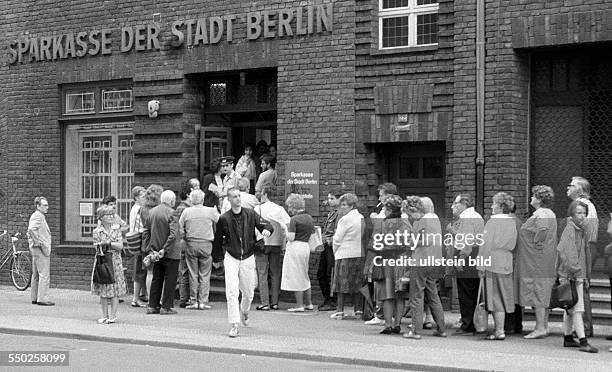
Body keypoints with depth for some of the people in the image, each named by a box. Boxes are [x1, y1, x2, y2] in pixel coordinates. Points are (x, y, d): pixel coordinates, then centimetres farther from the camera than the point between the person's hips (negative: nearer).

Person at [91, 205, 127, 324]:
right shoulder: (97, 231, 0)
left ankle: (113, 316, 4)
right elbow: (98, 249, -1)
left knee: (115, 290, -1)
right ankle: (104, 315, 12)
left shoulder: (117, 228, 3)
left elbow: (120, 246, -2)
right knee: (102, 290, 4)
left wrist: (108, 243, -14)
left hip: (115, 262, 0)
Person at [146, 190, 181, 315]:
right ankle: (166, 307, 4)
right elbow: (173, 234, -22)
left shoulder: (152, 211, 7)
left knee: (156, 279, 14)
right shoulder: (172, 213, -15)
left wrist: (151, 247, 16)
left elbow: (148, 231, 12)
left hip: (156, 250, 7)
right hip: (170, 253, -7)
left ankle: (152, 306, 16)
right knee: (170, 279, 2)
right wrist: (164, 249, -19)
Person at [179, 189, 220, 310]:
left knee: (193, 274, 8)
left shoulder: (186, 212, -1)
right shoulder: (211, 211, -4)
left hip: (191, 245, 1)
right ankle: (203, 301, 3)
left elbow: (180, 229, 0)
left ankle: (193, 301, 10)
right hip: (206, 245, -1)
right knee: (205, 275, 5)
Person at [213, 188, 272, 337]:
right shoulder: (224, 218, -4)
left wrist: (266, 230, -28)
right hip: (231, 258, -2)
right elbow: (218, 239, 8)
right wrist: (216, 258, 14)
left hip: (248, 259, 2)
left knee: (248, 292, 13)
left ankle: (244, 311, 45)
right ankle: (234, 325, -11)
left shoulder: (250, 214, -1)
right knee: (232, 292, -14)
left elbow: (263, 225, -5)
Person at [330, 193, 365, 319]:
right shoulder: (362, 218, 7)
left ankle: (340, 310, -1)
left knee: (342, 282, -1)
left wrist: (335, 252, 9)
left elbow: (337, 239, -9)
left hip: (345, 254, -6)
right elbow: (363, 237, 13)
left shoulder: (345, 219, -12)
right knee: (356, 284, 10)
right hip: (360, 255, 6)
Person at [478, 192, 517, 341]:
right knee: (504, 298, 12)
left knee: (496, 299, -2)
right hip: (507, 264, 7)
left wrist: (481, 267, -10)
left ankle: (499, 331, 0)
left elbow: (486, 245, -13)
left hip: (493, 264, -7)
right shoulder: (512, 223, 7)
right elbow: (512, 245, 12)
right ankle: (500, 328, 18)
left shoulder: (492, 222, -13)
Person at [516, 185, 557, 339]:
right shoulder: (550, 214, 16)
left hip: (537, 262, -10)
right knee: (543, 295, 13)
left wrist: (535, 245, -17)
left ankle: (540, 328, -5)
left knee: (537, 293, -7)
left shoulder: (540, 214, -16)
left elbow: (542, 231, -28)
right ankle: (544, 326, 18)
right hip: (546, 260, 10)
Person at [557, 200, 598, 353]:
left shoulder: (582, 230, 14)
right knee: (577, 309, -11)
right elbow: (568, 254, -20)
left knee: (570, 309, 15)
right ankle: (583, 342, -12)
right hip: (569, 274, -9)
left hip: (578, 274, 9)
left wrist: (585, 275, 18)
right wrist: (576, 272, -21)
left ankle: (567, 338, 23)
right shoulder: (569, 229, -14)